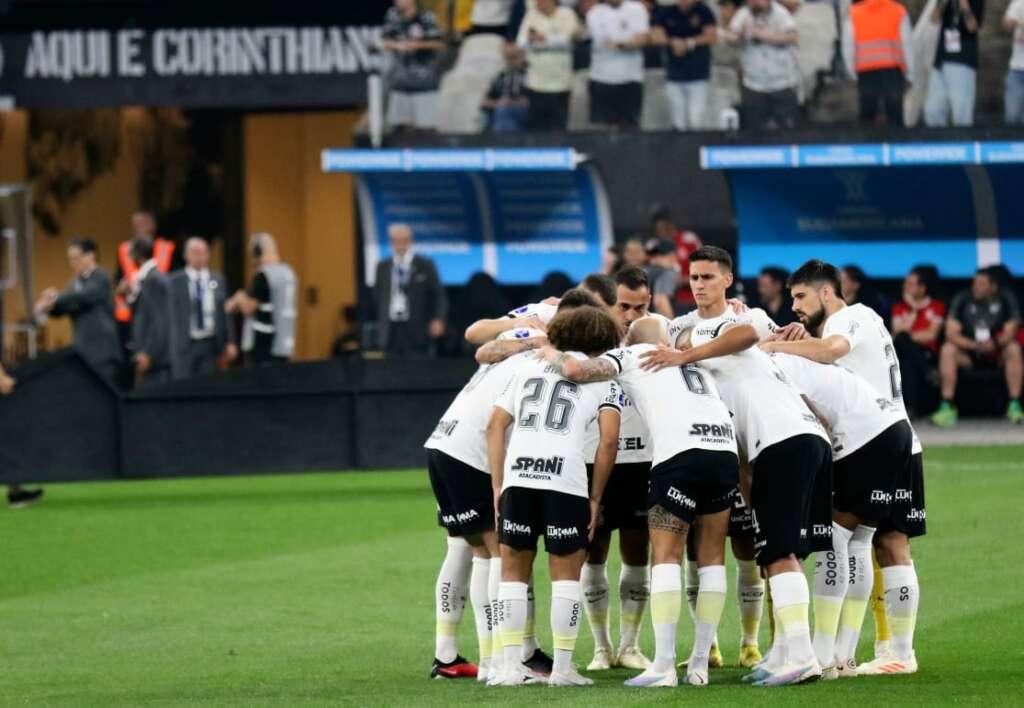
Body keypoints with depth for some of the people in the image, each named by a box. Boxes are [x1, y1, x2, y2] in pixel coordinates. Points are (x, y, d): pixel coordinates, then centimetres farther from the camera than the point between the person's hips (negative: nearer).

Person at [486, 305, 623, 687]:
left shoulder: (530, 367, 24)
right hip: (565, 478, -2)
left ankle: (511, 667, 7)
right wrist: (595, 498, 8)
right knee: (566, 573, 10)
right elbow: (609, 440, 1)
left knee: (513, 571, 12)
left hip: (517, 474, 2)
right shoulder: (602, 377, 14)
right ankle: (562, 668, 6)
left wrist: (498, 487, 15)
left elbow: (495, 427, 15)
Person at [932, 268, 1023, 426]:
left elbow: (1010, 333, -13)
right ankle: (947, 406, -29)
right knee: (947, 350, -27)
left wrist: (996, 343, -36)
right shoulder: (962, 299, -8)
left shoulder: (1006, 299, -8)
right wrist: (975, 345, -30)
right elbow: (951, 334, -14)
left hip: (997, 353, -1)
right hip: (969, 354, 1)